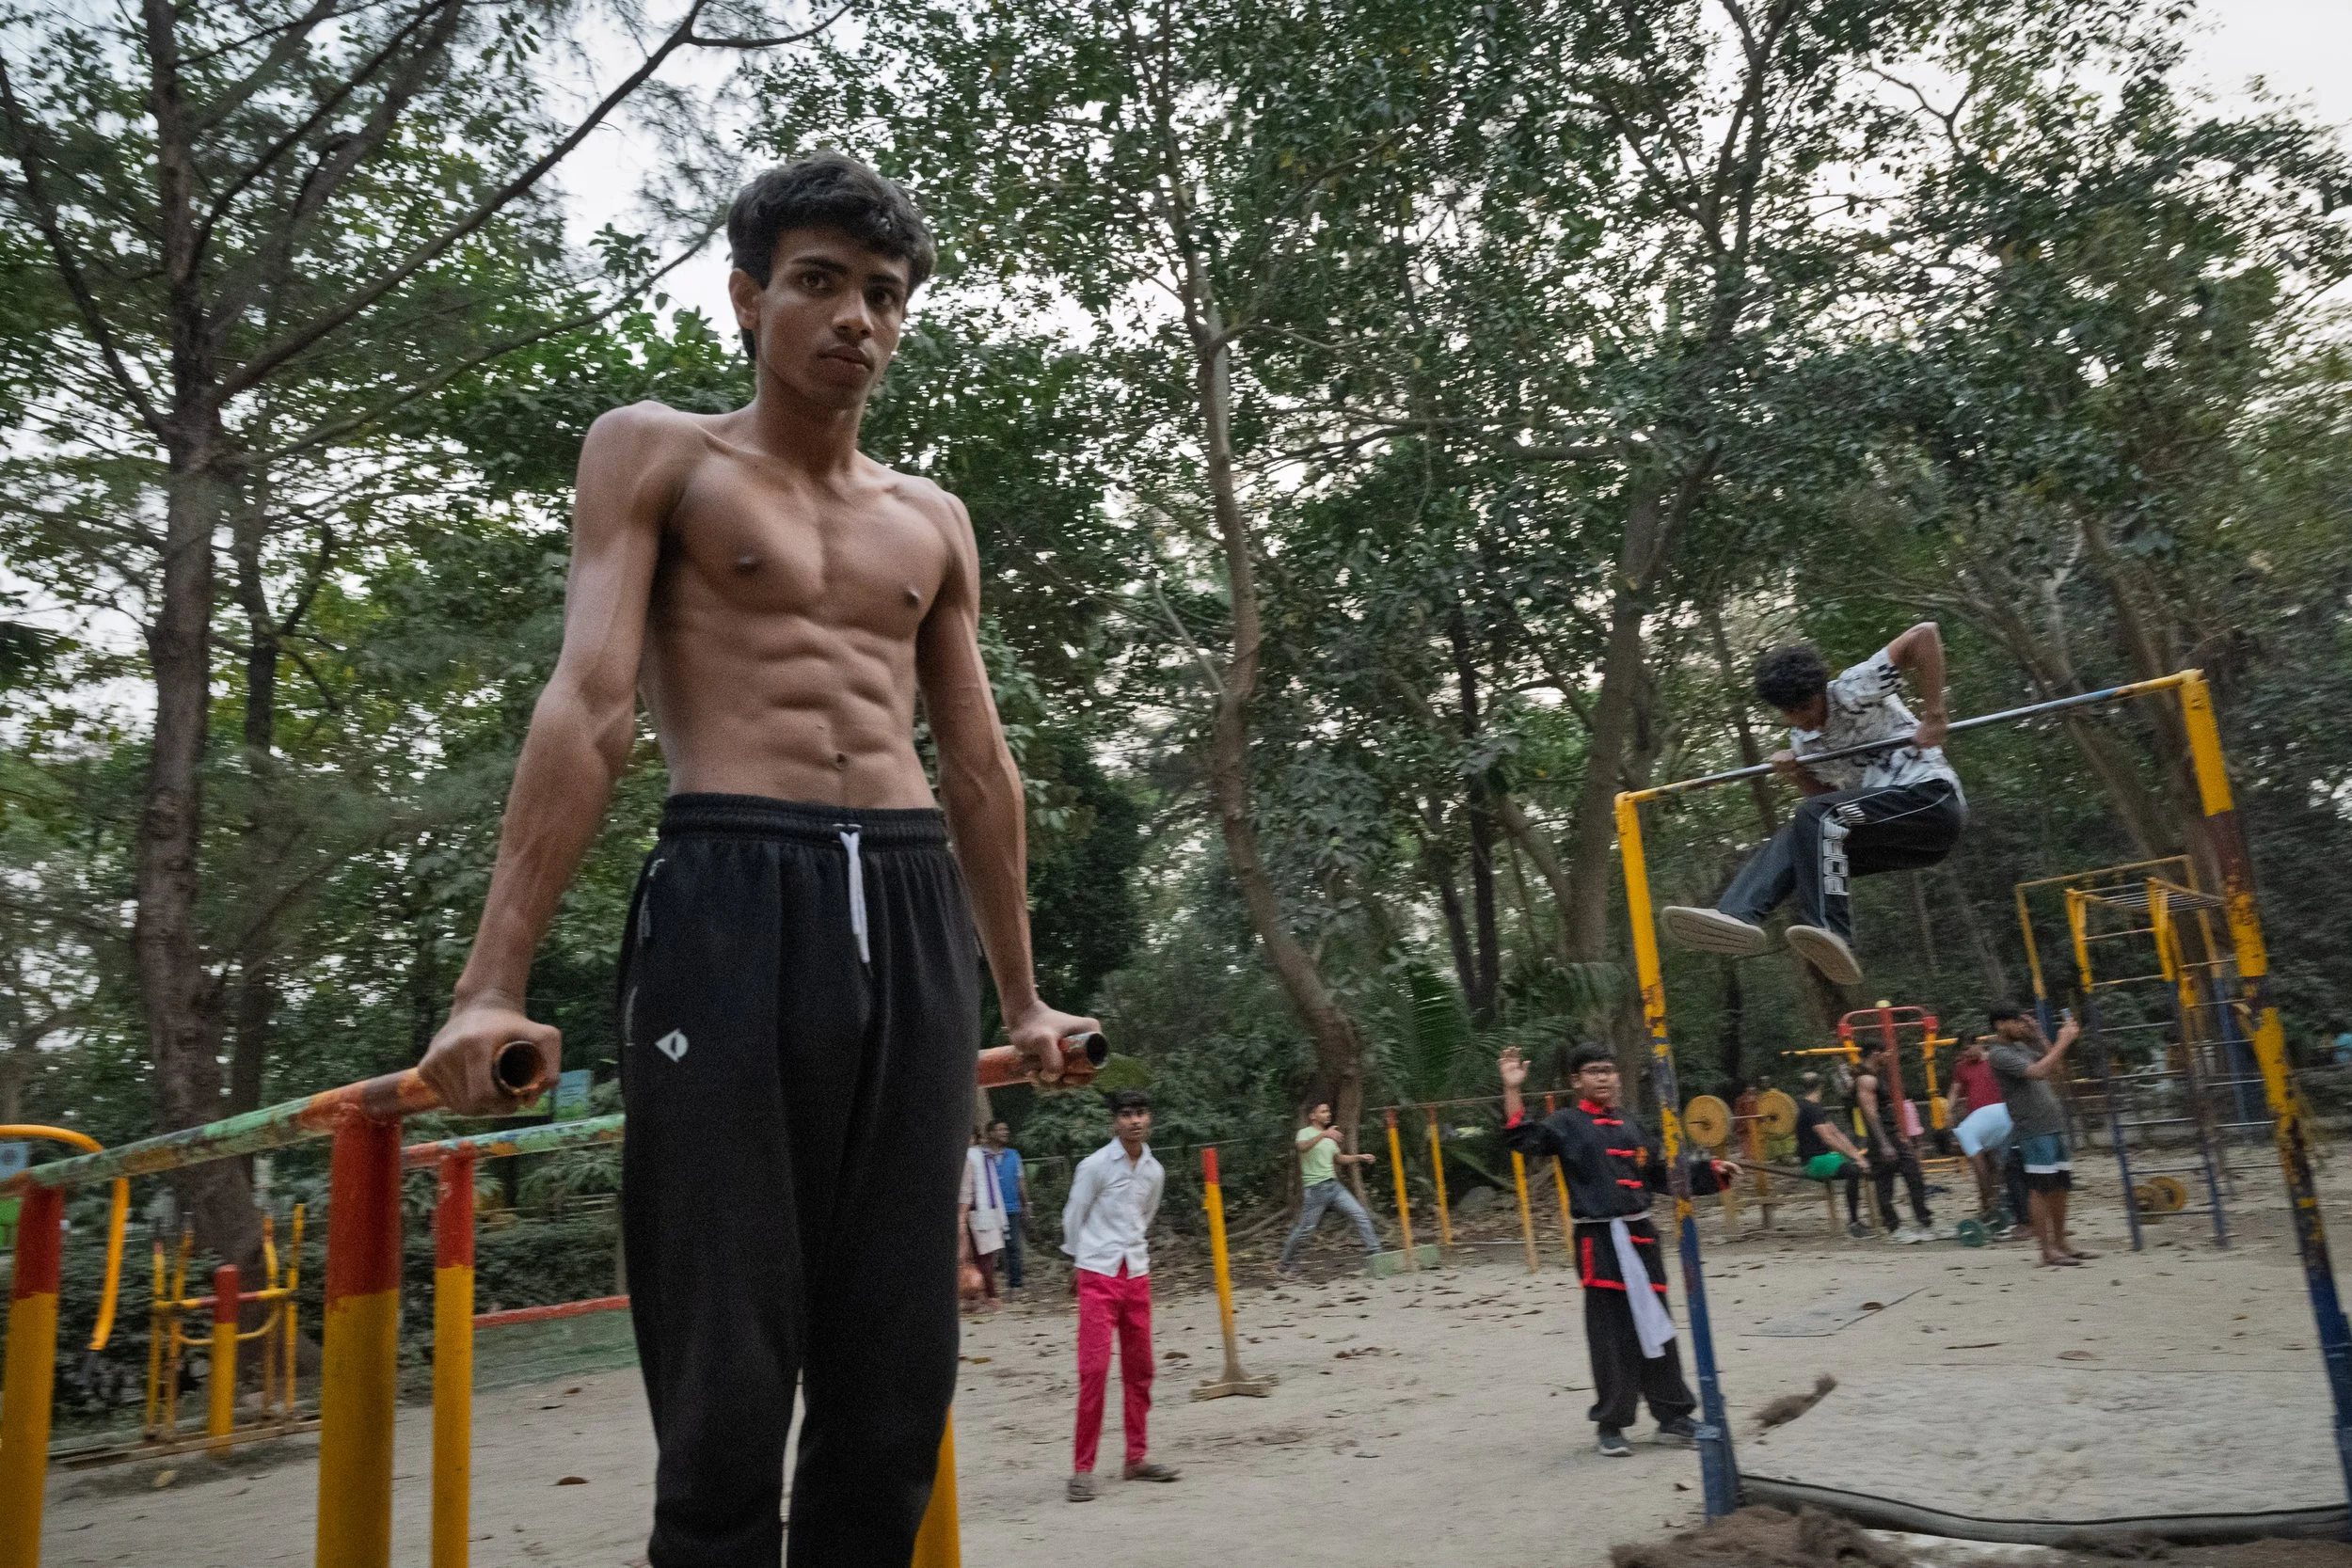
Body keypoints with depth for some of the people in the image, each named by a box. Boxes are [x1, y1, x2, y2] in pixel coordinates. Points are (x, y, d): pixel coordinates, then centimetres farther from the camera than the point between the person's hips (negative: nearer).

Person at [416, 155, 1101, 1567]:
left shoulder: (933, 522, 20)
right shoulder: (657, 454, 9)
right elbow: (591, 709, -3)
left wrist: (1020, 997, 21)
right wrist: (495, 984, -12)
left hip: (913, 916, 4)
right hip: (732, 901, -4)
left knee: (896, 1374, 6)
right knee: (726, 1376, -2)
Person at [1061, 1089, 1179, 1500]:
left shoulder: (1155, 1171, 6)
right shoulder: (1094, 1165, -9)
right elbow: (1073, 1217, 1)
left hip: (1137, 1275, 5)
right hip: (1098, 1276, -5)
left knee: (1139, 1369, 10)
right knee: (1094, 1369, -9)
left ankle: (1137, 1458, 21)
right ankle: (1082, 1468, -1)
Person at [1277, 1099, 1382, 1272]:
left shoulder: (1329, 1137, 17)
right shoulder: (1305, 1133, -6)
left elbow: (1339, 1159, 29)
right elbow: (1303, 1147, -30)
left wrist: (1359, 1157, 13)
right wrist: (1323, 1134, -45)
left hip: (1334, 1185, 7)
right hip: (1315, 1188, -7)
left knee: (1360, 1215, -5)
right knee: (1305, 1228, -2)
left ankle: (1374, 1251, 1)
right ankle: (1283, 1263, 13)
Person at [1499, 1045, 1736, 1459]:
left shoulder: (1630, 1125, 15)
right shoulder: (1567, 1124, -2)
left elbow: (1663, 1174, 21)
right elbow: (1524, 1140, -18)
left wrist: (1711, 1173, 14)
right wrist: (1513, 1091, -28)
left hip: (1641, 1235, 5)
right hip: (1600, 1240, -5)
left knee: (1655, 1329, 12)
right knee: (1611, 1336, -1)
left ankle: (1673, 1416, 24)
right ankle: (1611, 1425, 13)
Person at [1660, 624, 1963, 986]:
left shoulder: (1854, 691, -10)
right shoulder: (1802, 739, 13)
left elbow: (1925, 633, -17)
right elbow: (1830, 796, 17)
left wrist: (1933, 716, -19)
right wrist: (1796, 775, -3)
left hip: (1932, 799, -8)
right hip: (1893, 833, 8)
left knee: (1816, 817, -26)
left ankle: (1830, 936, -37)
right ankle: (1738, 917, -29)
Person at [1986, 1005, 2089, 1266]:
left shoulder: (2023, 1047, 17)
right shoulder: (2000, 1054, -11)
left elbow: (2056, 1068, 19)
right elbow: (2038, 1071, -23)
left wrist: (2038, 1036, 12)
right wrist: (2063, 1041, -17)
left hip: (2054, 1126, 9)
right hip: (2034, 1130, -9)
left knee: (2060, 1186, 12)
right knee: (2041, 1189, -5)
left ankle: (2061, 1242, 22)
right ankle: (2047, 1251, -2)